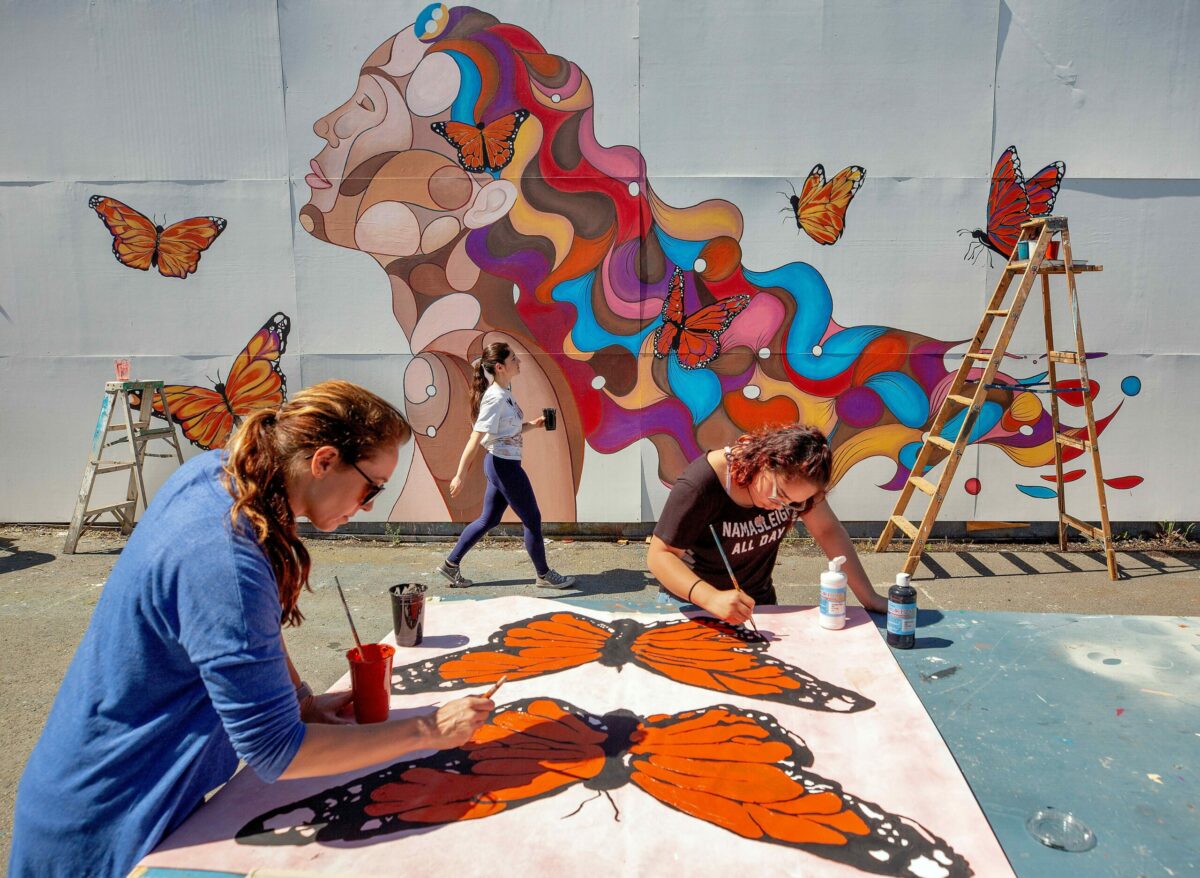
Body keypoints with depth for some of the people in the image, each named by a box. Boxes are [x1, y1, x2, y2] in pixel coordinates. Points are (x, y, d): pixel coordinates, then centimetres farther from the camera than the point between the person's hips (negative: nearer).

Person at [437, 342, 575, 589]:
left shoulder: (504, 392, 7)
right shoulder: (495, 397, -21)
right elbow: (476, 438, -23)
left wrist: (533, 424, 2)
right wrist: (460, 476, -23)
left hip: (499, 464, 9)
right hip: (505, 465, -9)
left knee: (489, 519, 18)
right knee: (532, 519, 5)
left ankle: (451, 564, 27)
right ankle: (544, 575, 21)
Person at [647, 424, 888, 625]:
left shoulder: (793, 477, -14)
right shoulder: (699, 486, -28)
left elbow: (828, 530, -7)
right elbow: (660, 554, -28)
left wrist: (868, 597, -12)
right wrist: (711, 598, -42)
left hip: (758, 602, 3)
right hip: (693, 604, -3)